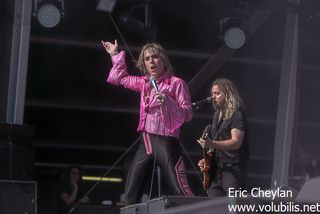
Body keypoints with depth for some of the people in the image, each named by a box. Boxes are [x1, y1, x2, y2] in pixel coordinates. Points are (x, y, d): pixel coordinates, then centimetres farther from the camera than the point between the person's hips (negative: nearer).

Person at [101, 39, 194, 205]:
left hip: (166, 142, -7)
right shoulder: (144, 83, 16)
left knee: (181, 192, -17)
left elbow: (188, 114, -7)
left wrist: (168, 102, -20)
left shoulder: (176, 83, -1)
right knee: (130, 197, 3)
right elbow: (119, 78, 32)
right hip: (145, 143, 7)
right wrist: (116, 55, 33)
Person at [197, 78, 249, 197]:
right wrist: (207, 159, 11)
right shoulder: (217, 115, 17)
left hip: (232, 169, -8)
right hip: (216, 168, 8)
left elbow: (236, 142, -22)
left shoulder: (237, 115, -9)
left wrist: (212, 144, -34)